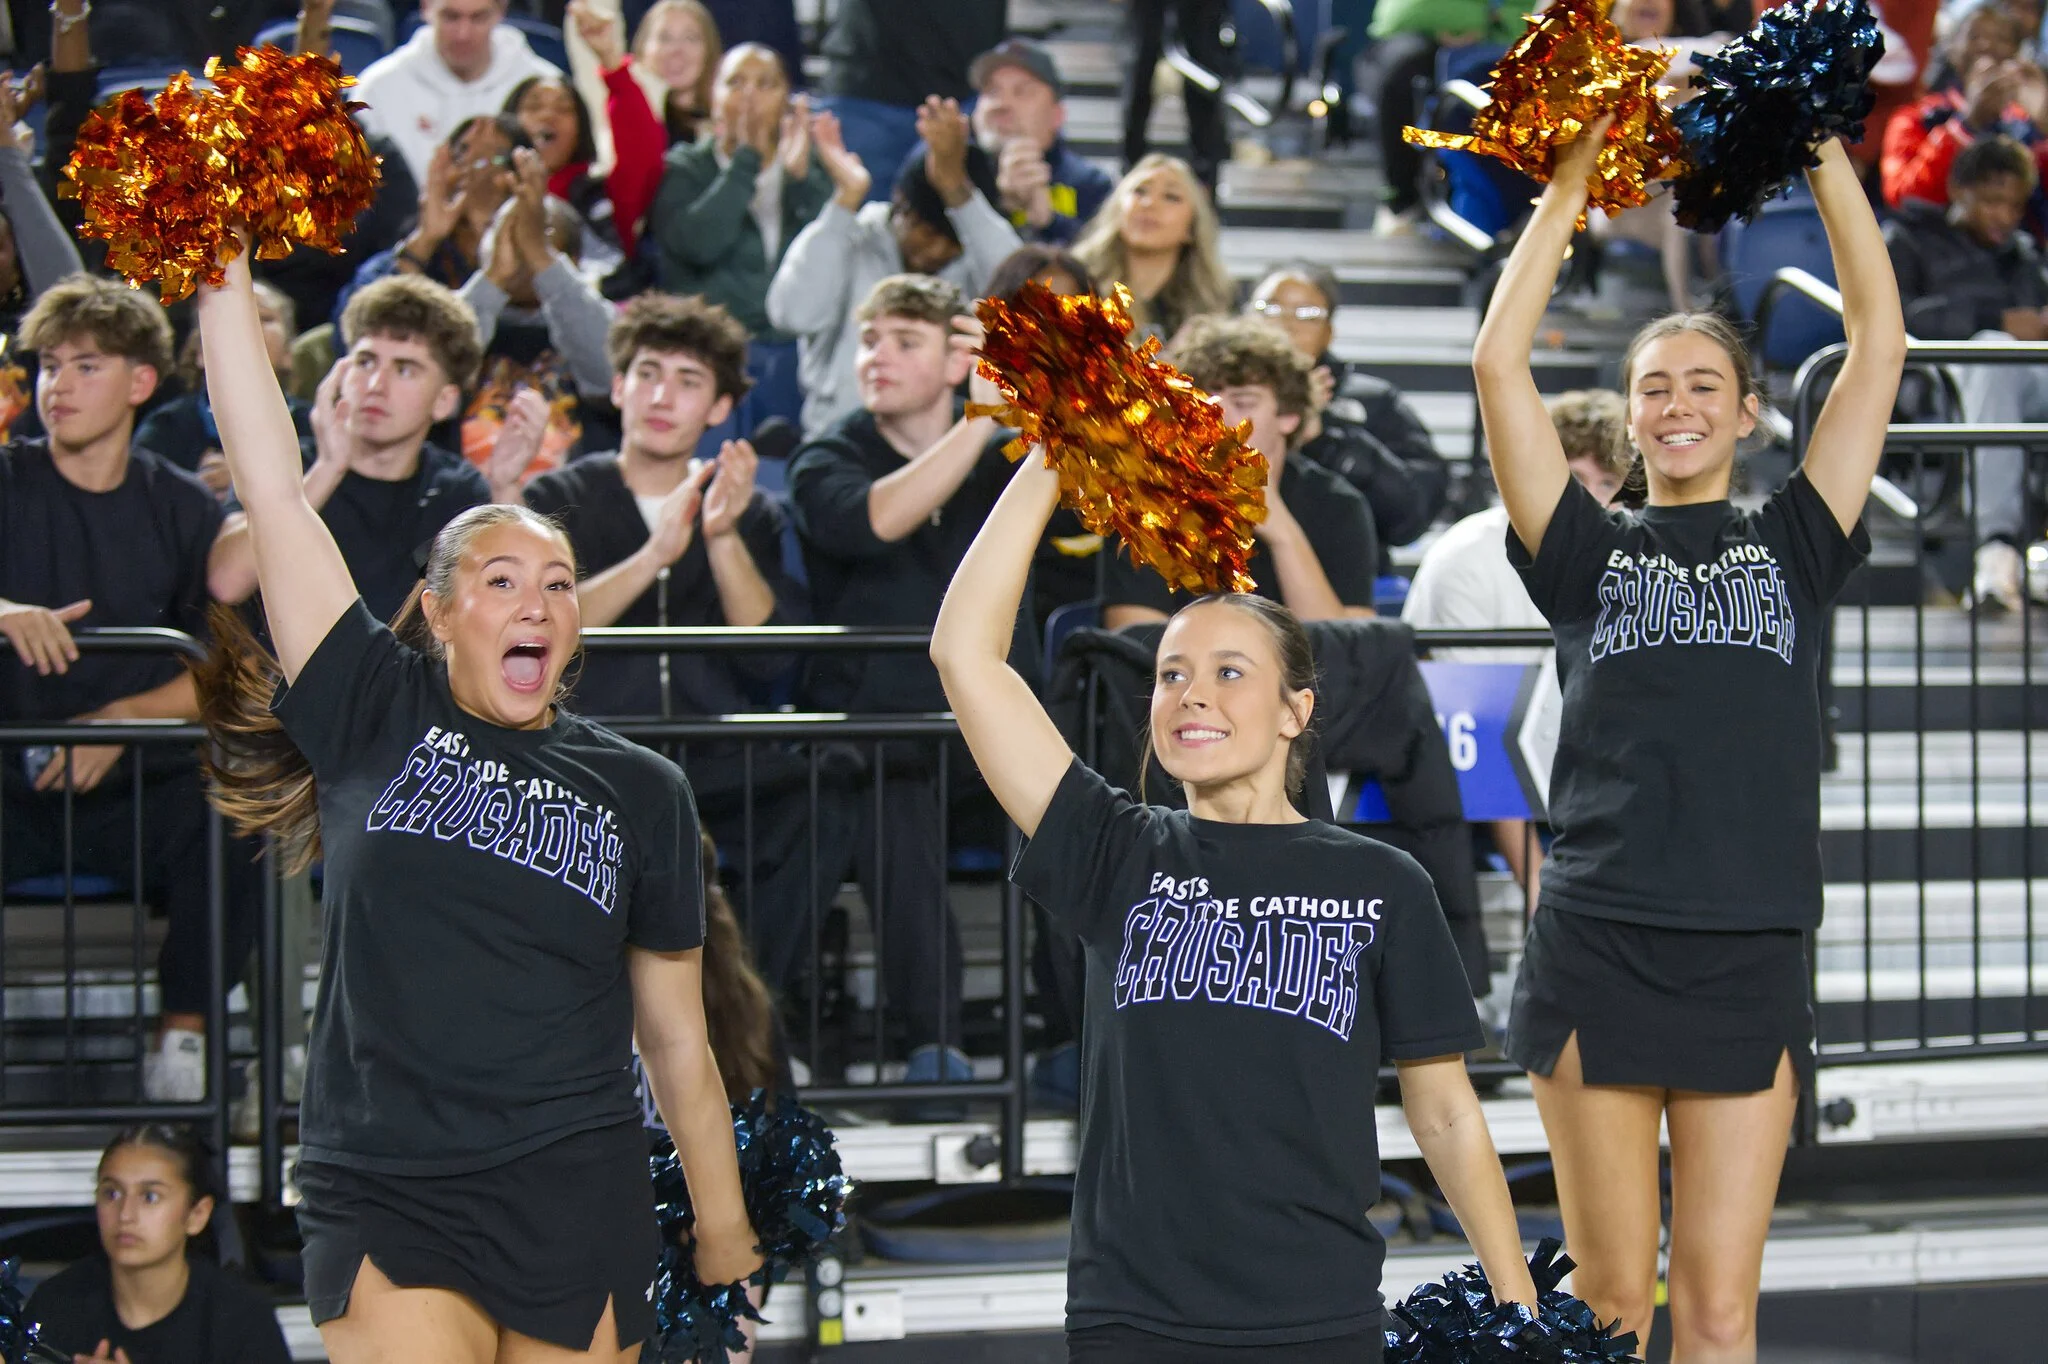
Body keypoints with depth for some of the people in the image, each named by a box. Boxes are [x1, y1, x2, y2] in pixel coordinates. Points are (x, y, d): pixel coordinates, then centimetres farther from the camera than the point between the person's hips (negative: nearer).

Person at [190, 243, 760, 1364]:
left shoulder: (640, 790, 12)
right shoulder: (375, 717, 7)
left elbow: (677, 1039, 15)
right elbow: (275, 494, 1)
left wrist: (723, 1234, 13)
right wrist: (225, 280, -3)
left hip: (578, 1199, 2)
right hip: (384, 1202, -2)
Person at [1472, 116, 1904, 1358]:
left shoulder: (1795, 545, 12)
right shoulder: (1591, 552, 11)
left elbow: (1881, 338, 6)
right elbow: (1500, 361, 3)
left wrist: (1824, 153, 5)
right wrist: (1575, 181, 3)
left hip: (1750, 960, 0)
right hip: (1597, 950, 0)